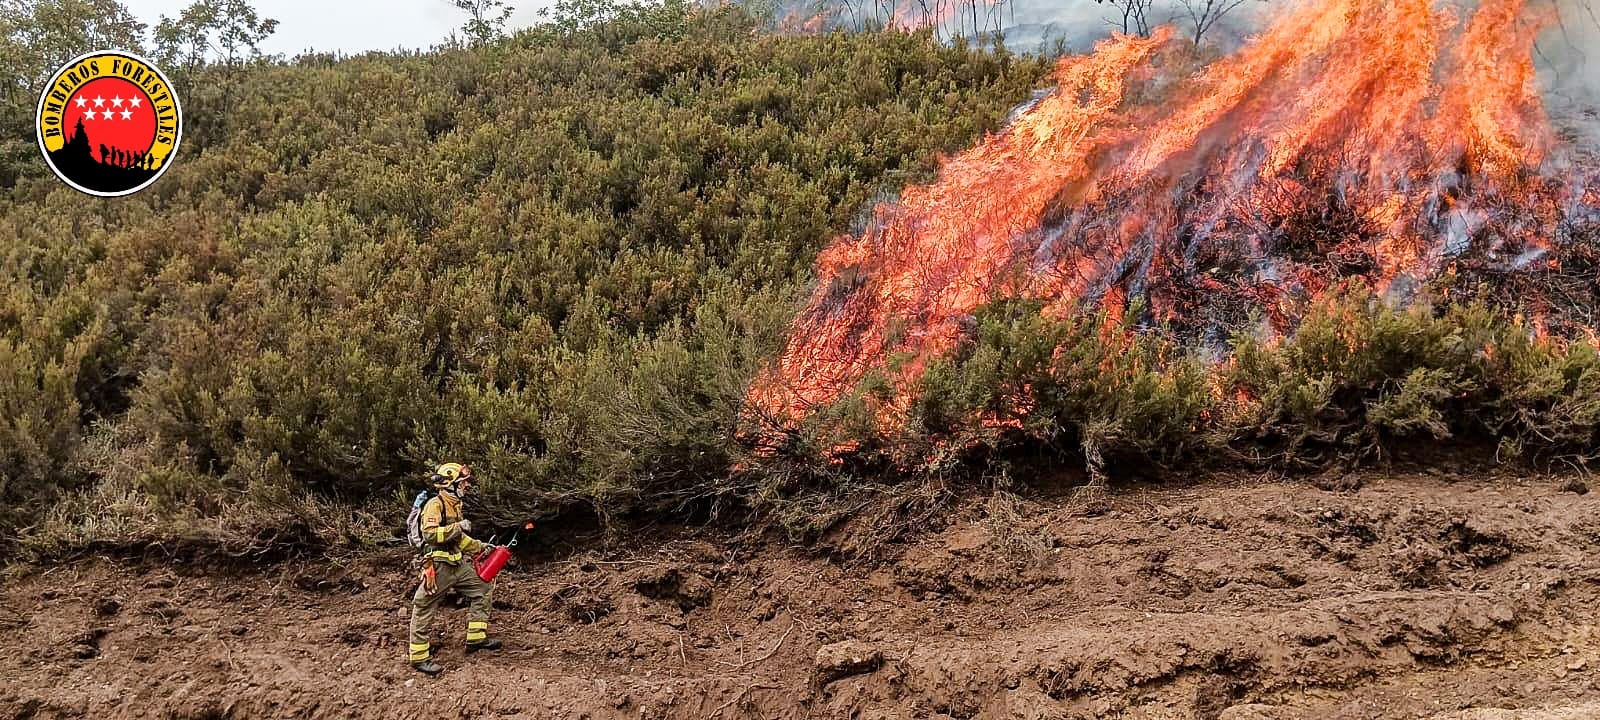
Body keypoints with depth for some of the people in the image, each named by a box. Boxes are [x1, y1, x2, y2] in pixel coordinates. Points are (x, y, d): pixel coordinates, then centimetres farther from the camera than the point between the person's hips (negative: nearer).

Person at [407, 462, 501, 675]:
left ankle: (476, 638, 16)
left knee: (482, 589, 12)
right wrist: (458, 527, -22)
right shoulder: (435, 504, -14)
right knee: (424, 610, -3)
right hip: (438, 565, -10)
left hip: (458, 564, 10)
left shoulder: (455, 505, 17)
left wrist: (482, 547, 22)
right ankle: (419, 657, 1)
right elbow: (430, 534, -27)